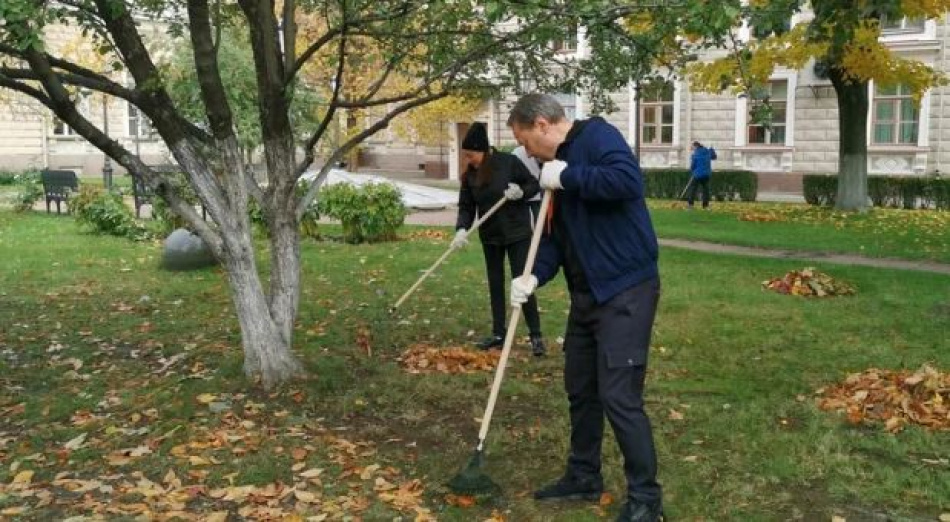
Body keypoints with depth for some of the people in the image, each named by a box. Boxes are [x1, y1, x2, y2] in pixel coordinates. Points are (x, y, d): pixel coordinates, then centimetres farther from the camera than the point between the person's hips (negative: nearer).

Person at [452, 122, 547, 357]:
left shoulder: (509, 162, -14)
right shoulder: (470, 174, -2)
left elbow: (534, 185, -6)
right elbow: (466, 206, -2)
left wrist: (521, 192, -26)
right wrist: (462, 229, -19)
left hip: (517, 233, -5)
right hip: (490, 235, 5)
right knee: (495, 284, 10)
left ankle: (536, 335, 3)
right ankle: (498, 334, 20)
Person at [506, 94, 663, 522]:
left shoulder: (596, 136, -11)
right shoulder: (556, 165, 16)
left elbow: (628, 181, -30)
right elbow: (554, 235, 16)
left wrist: (567, 177, -20)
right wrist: (534, 276, -1)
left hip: (626, 291, -9)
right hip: (587, 294, 10)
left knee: (619, 396, -8)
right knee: (581, 390, 17)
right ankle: (584, 477, 33)